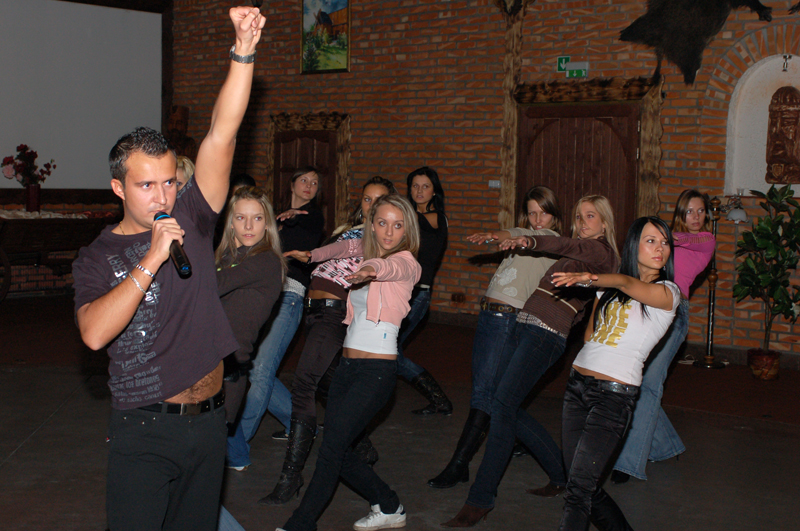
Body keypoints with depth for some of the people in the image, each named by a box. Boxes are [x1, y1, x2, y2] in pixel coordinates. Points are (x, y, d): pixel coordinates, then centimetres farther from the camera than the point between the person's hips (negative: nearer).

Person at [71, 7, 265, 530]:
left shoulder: (191, 219, 3)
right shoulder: (97, 257, -2)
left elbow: (222, 135, -8)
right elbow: (94, 333, -20)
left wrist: (244, 50, -18)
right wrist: (153, 259, -23)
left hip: (209, 422, 3)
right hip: (144, 433, -3)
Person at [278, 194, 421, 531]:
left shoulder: (407, 263, -8)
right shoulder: (365, 251, 11)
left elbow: (394, 267, -32)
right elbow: (348, 246, 35)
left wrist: (373, 269, -53)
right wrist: (313, 255, 29)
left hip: (377, 370, -7)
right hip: (347, 364, 7)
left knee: (333, 446, -11)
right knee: (337, 451, 8)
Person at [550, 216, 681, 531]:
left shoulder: (667, 293, -1)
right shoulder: (609, 289, 16)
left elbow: (626, 284, -22)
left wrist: (588, 278, -38)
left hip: (614, 395, -5)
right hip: (578, 386, 6)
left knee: (578, 489, -14)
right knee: (588, 490, 7)